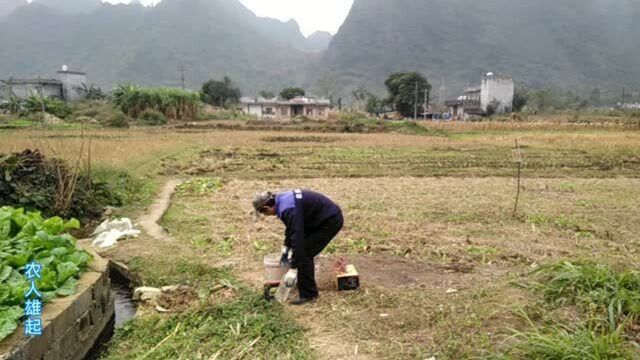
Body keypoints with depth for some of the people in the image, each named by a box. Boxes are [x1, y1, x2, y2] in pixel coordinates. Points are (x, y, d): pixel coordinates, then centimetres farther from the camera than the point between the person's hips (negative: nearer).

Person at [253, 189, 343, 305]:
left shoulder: (288, 209, -25)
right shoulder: (283, 200, 6)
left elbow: (297, 238, -27)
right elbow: (292, 227, 22)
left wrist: (293, 269, -23)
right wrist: (286, 248, 30)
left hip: (331, 221, -10)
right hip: (328, 216, 10)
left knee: (304, 253, -7)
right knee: (303, 249, 17)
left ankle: (308, 295, 3)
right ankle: (305, 282, 32)